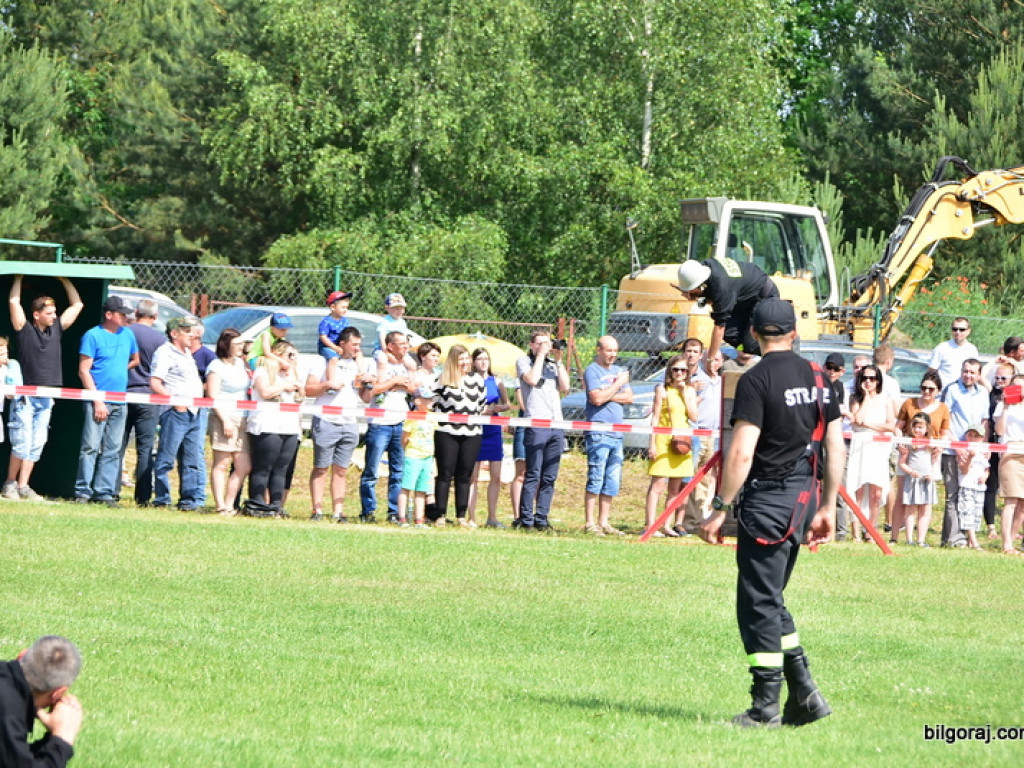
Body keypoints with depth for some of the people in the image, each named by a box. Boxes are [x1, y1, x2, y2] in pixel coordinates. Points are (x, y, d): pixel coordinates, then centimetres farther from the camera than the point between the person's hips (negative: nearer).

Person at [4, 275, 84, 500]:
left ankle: (23, 486, 8)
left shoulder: (56, 329, 10)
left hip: (47, 397, 5)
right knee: (22, 444, -8)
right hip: (26, 395, -5)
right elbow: (14, 302, -8)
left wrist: (64, 280, 14)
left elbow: (77, 305, 17)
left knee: (37, 445, 4)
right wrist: (19, 278, 3)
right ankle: (9, 484, 3)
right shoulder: (25, 330, -3)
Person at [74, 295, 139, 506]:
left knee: (113, 450, 4)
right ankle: (83, 492, -7)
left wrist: (118, 371, 11)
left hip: (119, 402, 6)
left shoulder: (127, 334, 13)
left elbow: (135, 360, 28)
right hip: (98, 400, -6)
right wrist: (97, 400, -13)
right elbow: (84, 371, -8)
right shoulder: (93, 336, -4)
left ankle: (105, 492, 7)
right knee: (91, 447, -9)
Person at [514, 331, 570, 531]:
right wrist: (541, 356, -4)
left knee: (549, 477, 4)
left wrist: (558, 361, 4)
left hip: (556, 426, 5)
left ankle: (541, 518, 8)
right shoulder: (524, 361, 6)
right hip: (536, 424, -5)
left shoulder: (553, 364, 19)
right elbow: (532, 379, -12)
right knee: (533, 475, -9)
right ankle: (525, 519, -6)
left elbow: (565, 387, 8)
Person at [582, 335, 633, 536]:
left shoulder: (619, 371, 18)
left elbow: (629, 398, 9)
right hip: (598, 433, -7)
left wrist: (607, 395, -6)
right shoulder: (592, 371, -3)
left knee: (612, 482, 7)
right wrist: (618, 384, -7)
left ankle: (604, 522, 12)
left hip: (617, 434, 7)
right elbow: (597, 398, -15)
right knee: (595, 479, -9)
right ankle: (590, 523, -7)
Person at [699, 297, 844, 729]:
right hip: (803, 498, 8)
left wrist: (720, 509, -13)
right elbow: (835, 449, 11)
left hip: (767, 499, -8)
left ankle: (766, 706, 0)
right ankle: (804, 694, 13)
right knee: (771, 599, 17)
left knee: (759, 602, -1)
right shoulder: (818, 379, 10)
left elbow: (741, 453, -18)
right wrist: (827, 507, 17)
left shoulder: (757, 380, -12)